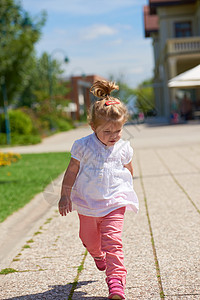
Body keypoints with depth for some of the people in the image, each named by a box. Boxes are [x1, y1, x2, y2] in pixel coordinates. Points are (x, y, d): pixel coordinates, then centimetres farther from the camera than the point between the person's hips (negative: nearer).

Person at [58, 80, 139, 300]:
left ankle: (116, 280, -12)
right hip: (87, 203, 1)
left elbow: (128, 170, 14)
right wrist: (65, 197, -4)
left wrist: (126, 190, 25)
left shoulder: (123, 148, -6)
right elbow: (71, 172, -4)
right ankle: (98, 256, 55)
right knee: (89, 239, 21)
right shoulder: (83, 146, -12)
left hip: (114, 202, -1)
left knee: (113, 241, -14)